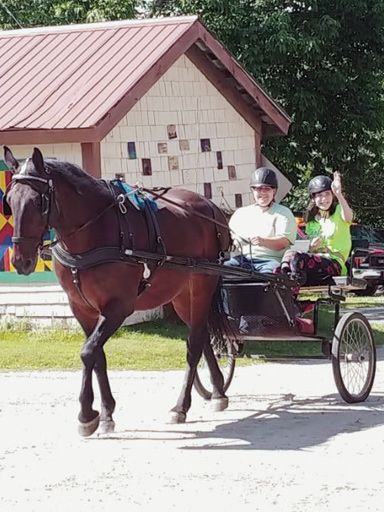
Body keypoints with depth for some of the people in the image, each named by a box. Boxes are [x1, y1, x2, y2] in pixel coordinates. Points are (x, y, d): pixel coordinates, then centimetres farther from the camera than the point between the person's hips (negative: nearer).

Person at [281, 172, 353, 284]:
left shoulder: (338, 211, 3)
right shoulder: (312, 219, 23)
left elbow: (348, 217, -25)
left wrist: (339, 195, -41)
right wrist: (311, 246, 0)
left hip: (334, 262, -6)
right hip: (315, 258, 6)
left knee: (296, 257, -31)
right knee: (289, 253, -27)